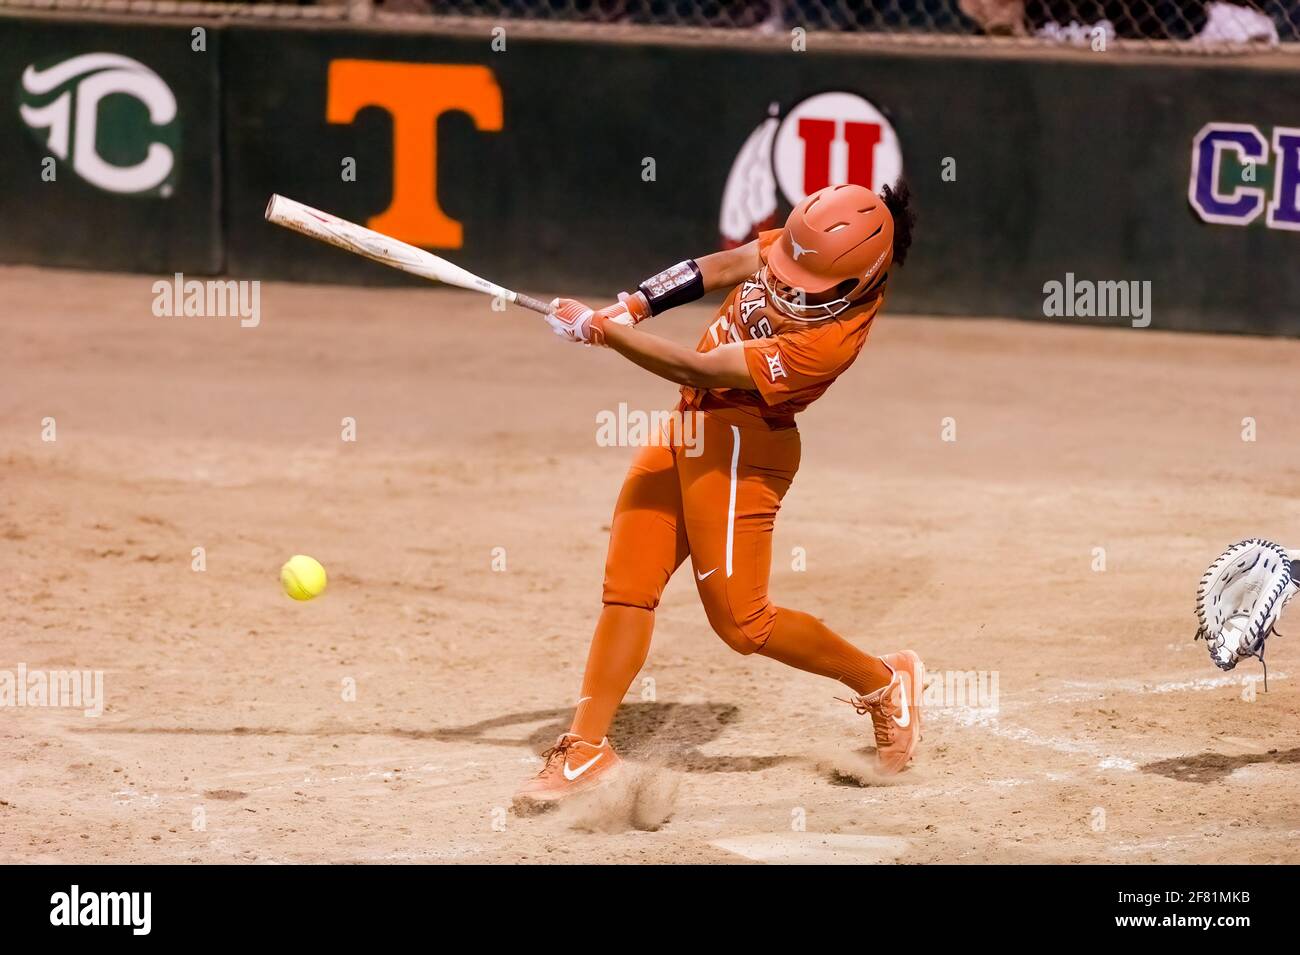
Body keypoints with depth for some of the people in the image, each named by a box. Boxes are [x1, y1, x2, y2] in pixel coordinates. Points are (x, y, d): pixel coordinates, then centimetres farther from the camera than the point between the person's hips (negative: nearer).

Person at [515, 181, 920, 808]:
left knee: (740, 621, -1)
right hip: (690, 428, 8)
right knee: (627, 586, 4)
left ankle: (882, 682, 19)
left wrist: (602, 329, -23)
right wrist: (633, 306, -10)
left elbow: (697, 369, -27)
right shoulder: (808, 242, -9)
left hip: (739, 450, -8)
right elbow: (726, 266, 3)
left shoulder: (832, 337, -29)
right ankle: (587, 748, 7)